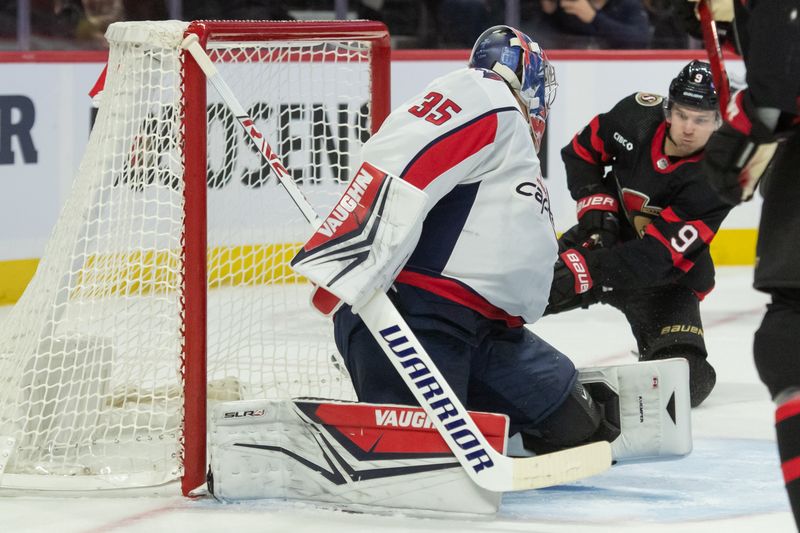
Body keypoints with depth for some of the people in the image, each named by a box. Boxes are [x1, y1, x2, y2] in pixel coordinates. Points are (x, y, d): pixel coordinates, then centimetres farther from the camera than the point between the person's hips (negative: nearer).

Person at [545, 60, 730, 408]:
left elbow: (655, 257, -34)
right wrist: (596, 204, -11)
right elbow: (582, 150, 4)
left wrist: (582, 269, -42)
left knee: (683, 374, -18)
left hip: (666, 275, -3)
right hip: (606, 234, 3)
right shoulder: (638, 115, -16)